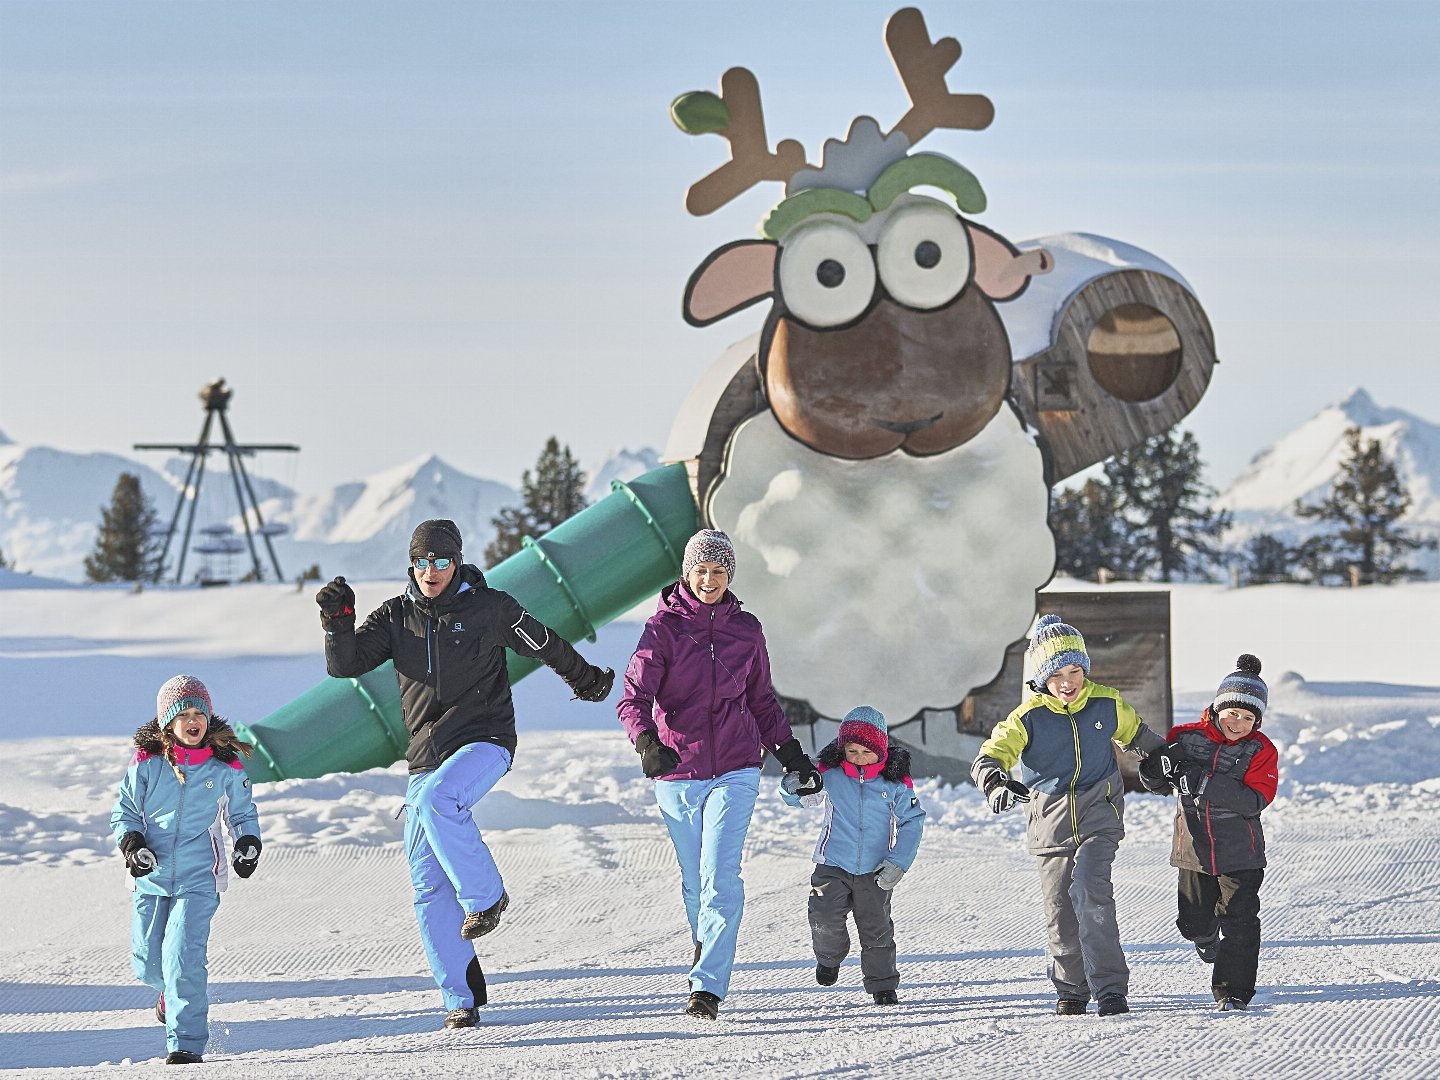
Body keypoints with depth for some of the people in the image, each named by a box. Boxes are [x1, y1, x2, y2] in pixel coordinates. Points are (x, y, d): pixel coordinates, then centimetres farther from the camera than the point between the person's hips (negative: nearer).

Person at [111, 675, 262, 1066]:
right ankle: (171, 991, 45)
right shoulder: (147, 762, -2)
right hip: (151, 875, 2)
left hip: (198, 877, -2)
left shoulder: (225, 765, 0)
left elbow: (242, 814, 14)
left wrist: (248, 844, -3)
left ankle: (186, 1043, -10)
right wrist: (132, 844, -12)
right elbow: (124, 811, 6)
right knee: (146, 962, 9)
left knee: (183, 957, -16)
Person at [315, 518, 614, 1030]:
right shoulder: (396, 616, 6)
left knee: (436, 801, -36)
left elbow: (545, 645, 12)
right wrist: (338, 623, -17)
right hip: (426, 757, 5)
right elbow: (345, 665, 1)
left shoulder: (489, 608, -3)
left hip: (483, 742, -4)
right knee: (429, 887, 0)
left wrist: (585, 678, 27)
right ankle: (462, 998, 5)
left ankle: (485, 893, -16)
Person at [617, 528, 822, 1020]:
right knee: (694, 880, 11)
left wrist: (792, 755, 18)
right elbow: (634, 697, -12)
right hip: (677, 772, 0)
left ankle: (708, 986, -16)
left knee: (720, 876, -14)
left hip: (735, 771, 0)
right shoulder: (663, 627, -3)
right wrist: (647, 742, -30)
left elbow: (762, 701, 19)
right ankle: (704, 944, 39)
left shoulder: (745, 629, 6)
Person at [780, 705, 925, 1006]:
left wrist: (898, 863, -12)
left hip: (875, 870, 0)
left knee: (876, 927, 3)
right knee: (825, 918, -14)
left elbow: (912, 822, -2)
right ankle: (829, 956, 17)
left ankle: (882, 984, 18)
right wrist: (793, 787, -25)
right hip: (833, 864, 0)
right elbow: (799, 797, 1)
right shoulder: (829, 774, -7)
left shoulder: (896, 780, -7)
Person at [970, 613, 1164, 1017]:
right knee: (1061, 915, 5)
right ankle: (1072, 989, 26)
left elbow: (1137, 736, 18)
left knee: (1089, 892, -23)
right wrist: (996, 784, -38)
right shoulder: (1029, 717, -8)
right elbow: (987, 758, -17)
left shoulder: (1107, 703, -2)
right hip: (1052, 822, 1)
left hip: (1099, 817, -1)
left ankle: (1110, 988, -23)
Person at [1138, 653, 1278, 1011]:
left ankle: (1233, 991, 3)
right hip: (1194, 847, 2)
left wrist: (1206, 783, -30)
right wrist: (1160, 767, -20)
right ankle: (1206, 936, 46)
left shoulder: (1261, 751, -8)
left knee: (1239, 922, -6)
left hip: (1240, 852, -2)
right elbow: (1154, 783, 6)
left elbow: (1255, 801, -20)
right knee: (1194, 923, 10)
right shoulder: (1187, 738, -4)